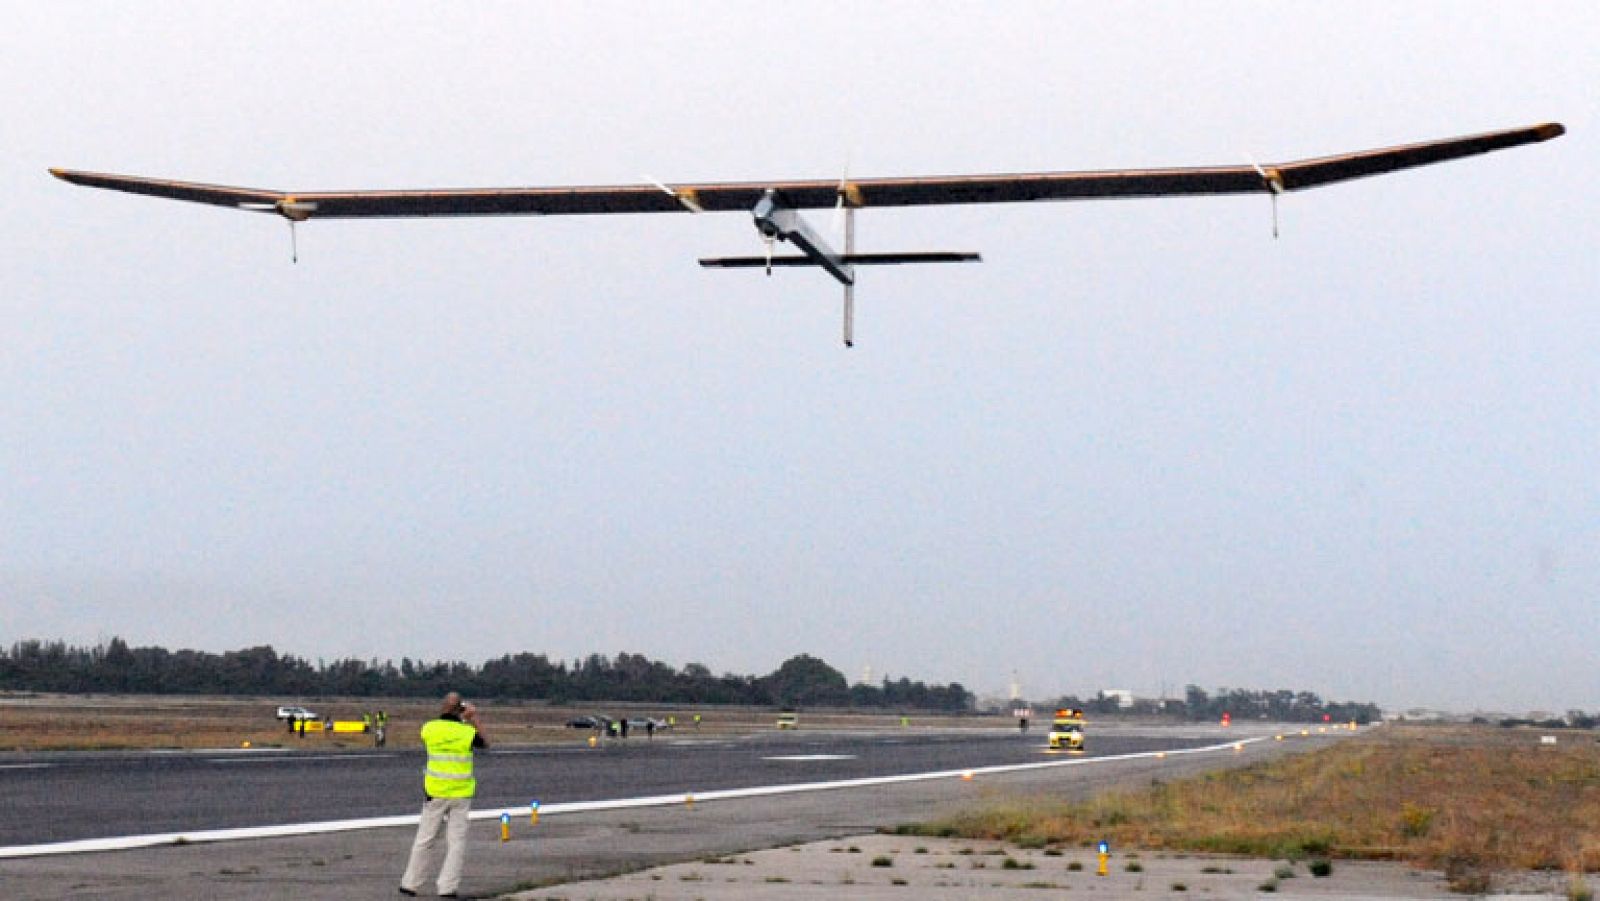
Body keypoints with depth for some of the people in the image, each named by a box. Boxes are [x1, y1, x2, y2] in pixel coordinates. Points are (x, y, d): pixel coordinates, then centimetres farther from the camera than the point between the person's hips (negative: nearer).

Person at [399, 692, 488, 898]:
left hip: (435, 793, 1)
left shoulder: (429, 728, -6)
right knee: (457, 842, 5)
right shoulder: (468, 732, -9)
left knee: (425, 840, 11)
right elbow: (485, 743, 11)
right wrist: (474, 718, 15)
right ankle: (448, 887, 1)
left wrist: (462, 719, 17)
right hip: (461, 794, -1)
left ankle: (410, 883, 15)